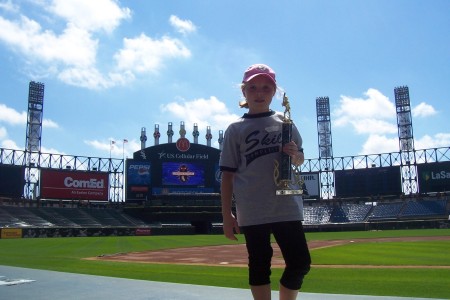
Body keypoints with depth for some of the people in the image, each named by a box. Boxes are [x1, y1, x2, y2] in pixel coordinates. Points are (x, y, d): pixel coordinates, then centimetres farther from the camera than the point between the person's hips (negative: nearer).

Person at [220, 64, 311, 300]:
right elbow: (227, 175, 2)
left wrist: (296, 155, -7)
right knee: (259, 265, 6)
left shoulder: (284, 123, 10)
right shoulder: (235, 129, 3)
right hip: (252, 211, -2)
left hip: (287, 207, 3)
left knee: (300, 263, 5)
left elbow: (300, 160, 18)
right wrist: (227, 216, -3)